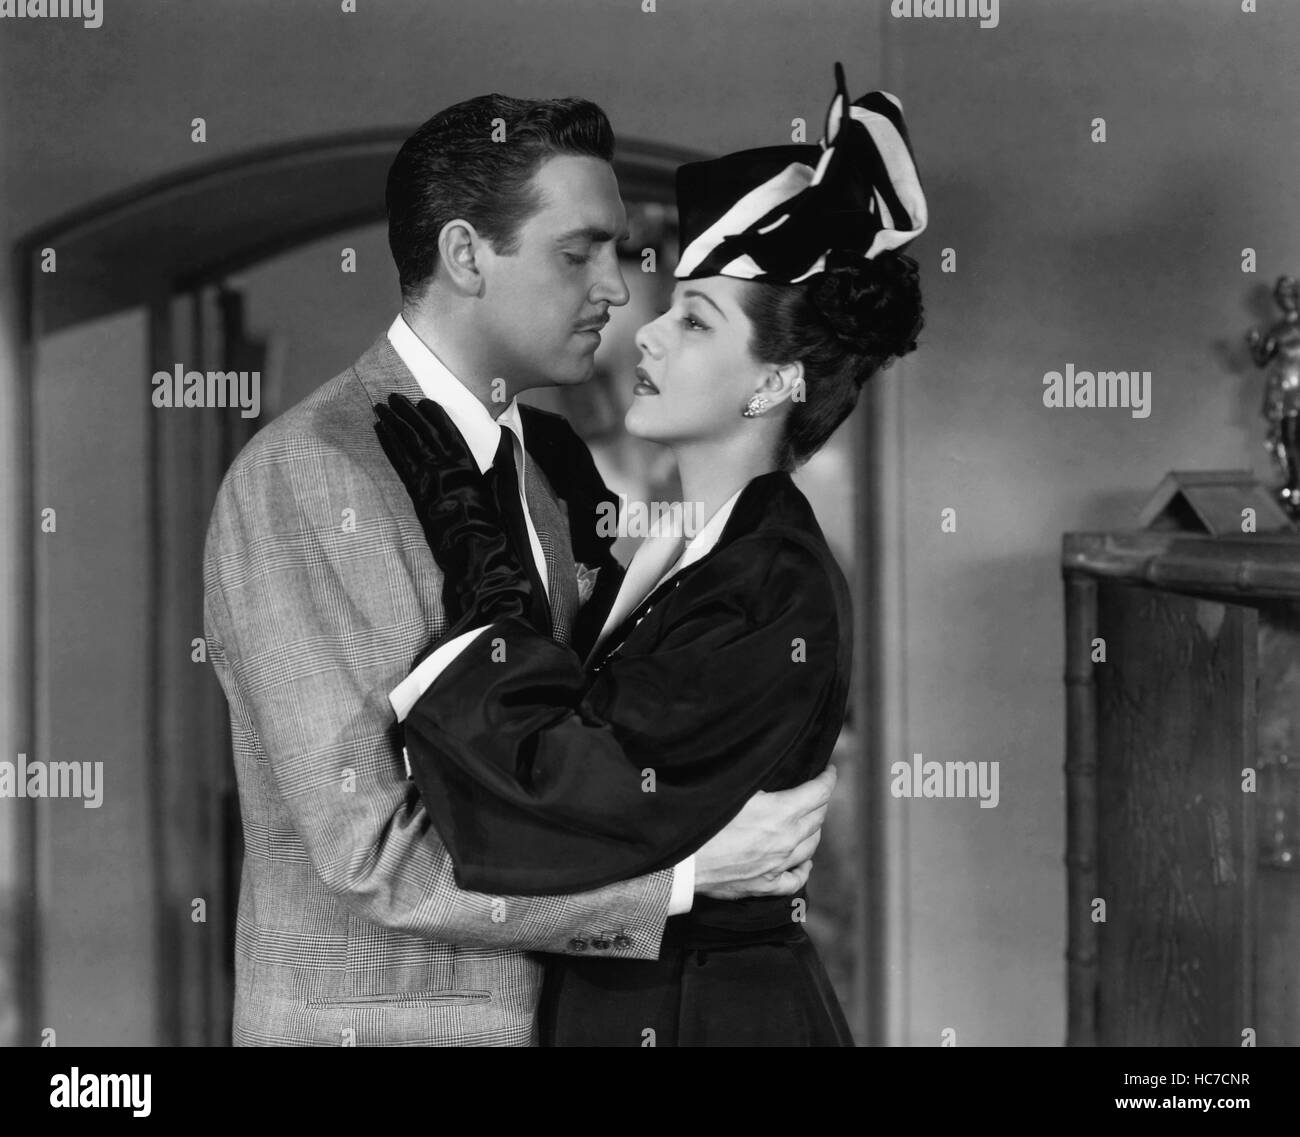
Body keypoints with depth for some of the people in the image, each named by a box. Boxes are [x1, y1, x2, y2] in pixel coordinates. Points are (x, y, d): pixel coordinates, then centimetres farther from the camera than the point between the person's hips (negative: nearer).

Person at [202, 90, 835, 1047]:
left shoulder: (554, 458, 6)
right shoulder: (299, 476, -18)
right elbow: (373, 850, -22)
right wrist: (680, 869, -22)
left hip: (551, 1003, 7)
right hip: (377, 1017, -7)